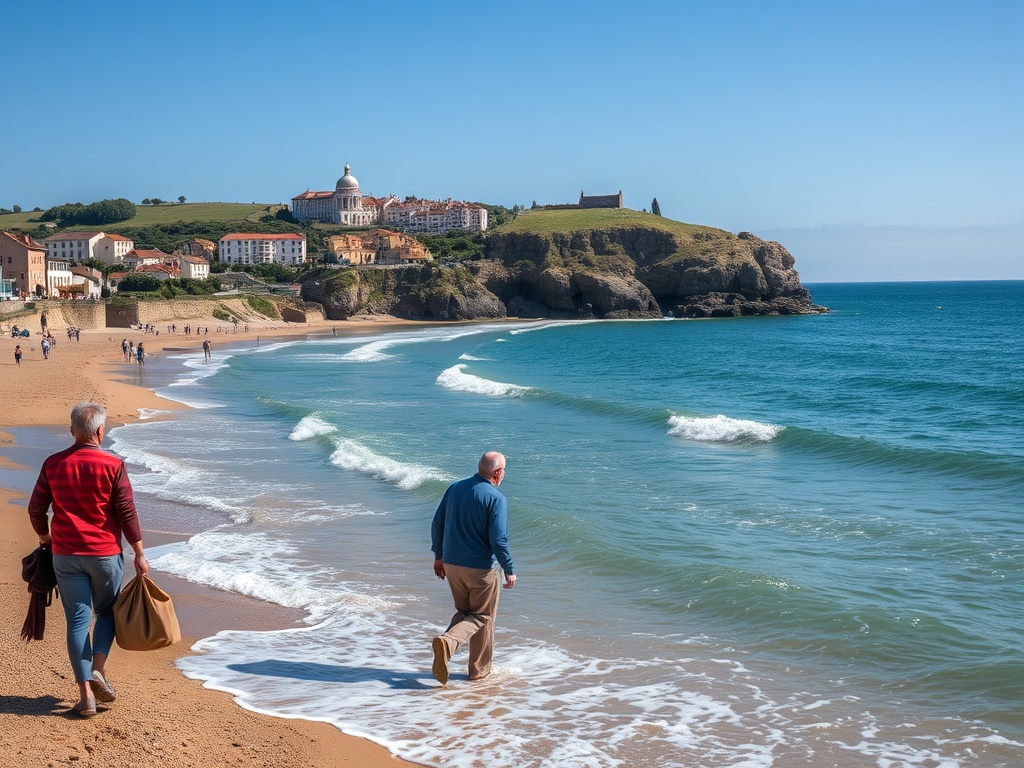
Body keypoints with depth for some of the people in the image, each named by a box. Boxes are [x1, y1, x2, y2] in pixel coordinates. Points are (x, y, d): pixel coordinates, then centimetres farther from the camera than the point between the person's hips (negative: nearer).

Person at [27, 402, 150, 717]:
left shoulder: (53, 464, -1)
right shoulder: (113, 465, -9)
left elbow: (36, 509, 5)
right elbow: (127, 513, -9)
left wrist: (45, 538, 23)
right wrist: (139, 554, -2)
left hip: (66, 555, 2)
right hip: (105, 554, -2)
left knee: (77, 620, 6)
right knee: (107, 611, 19)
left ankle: (86, 694, 5)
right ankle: (98, 669, 1)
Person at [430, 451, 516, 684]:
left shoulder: (454, 488, 3)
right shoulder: (496, 498, -15)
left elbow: (437, 524, 7)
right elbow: (498, 540, -19)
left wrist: (438, 556, 17)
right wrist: (509, 570, -9)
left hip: (451, 564, 5)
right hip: (481, 568, -5)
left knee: (464, 611, 20)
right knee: (483, 616, 12)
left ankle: (447, 641, -7)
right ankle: (479, 670, -1)